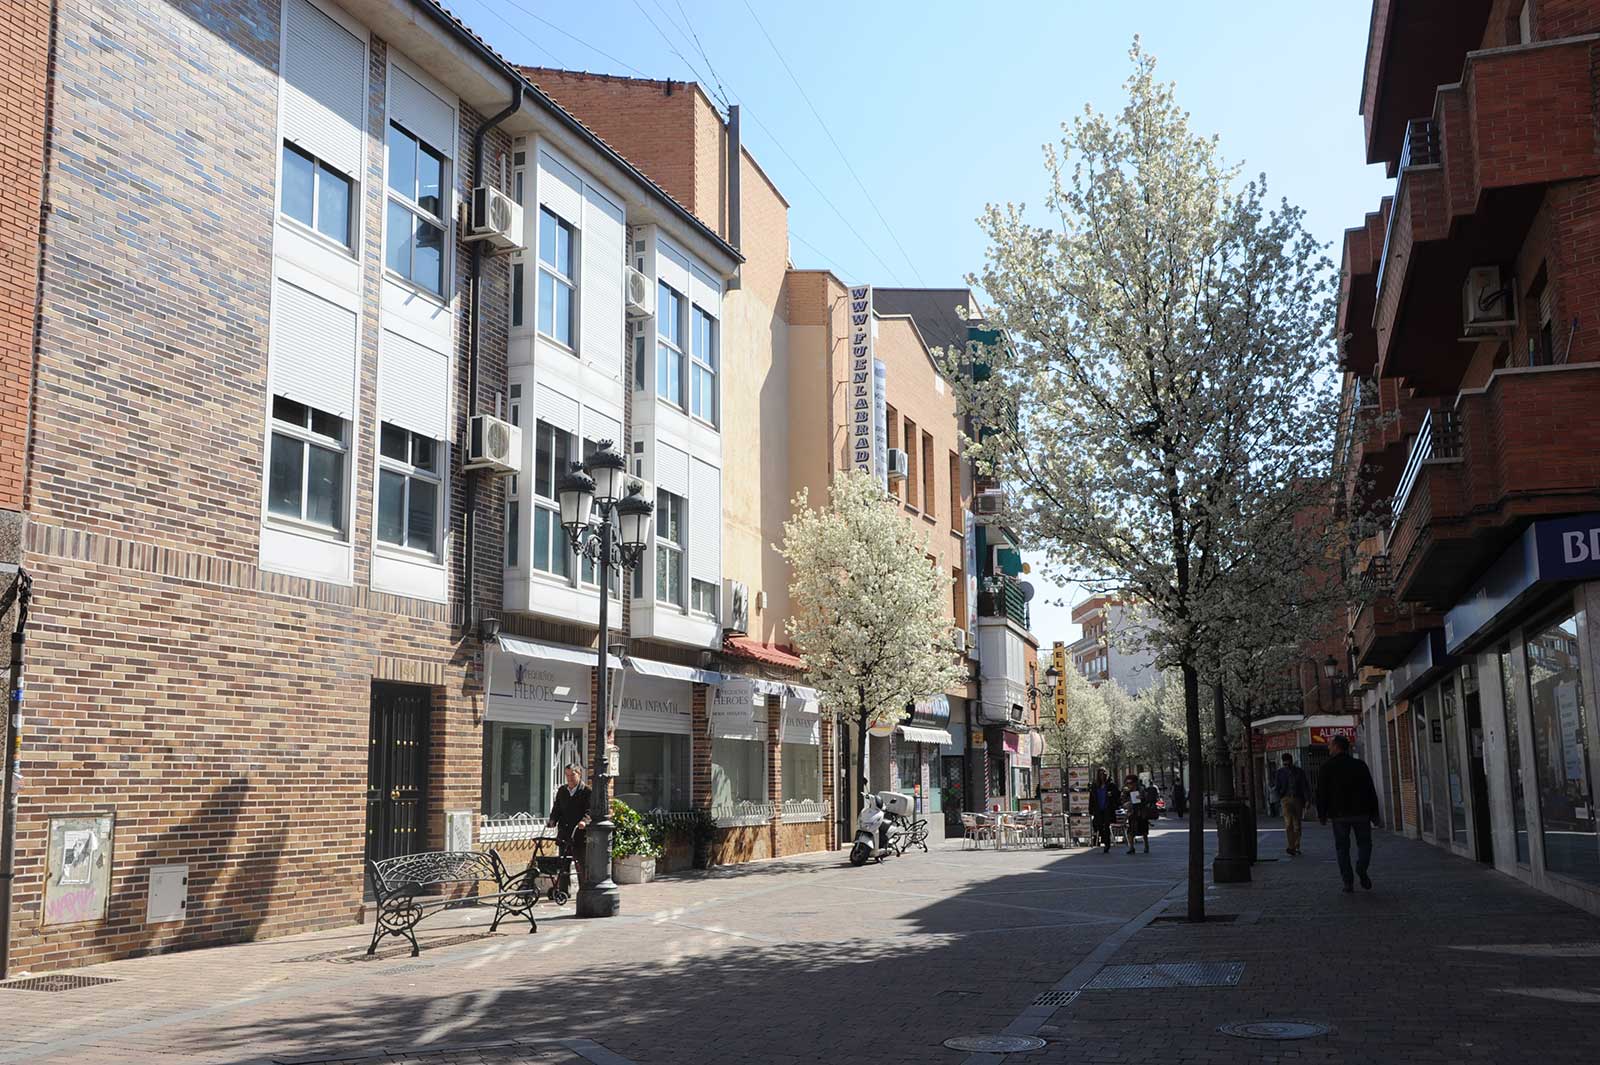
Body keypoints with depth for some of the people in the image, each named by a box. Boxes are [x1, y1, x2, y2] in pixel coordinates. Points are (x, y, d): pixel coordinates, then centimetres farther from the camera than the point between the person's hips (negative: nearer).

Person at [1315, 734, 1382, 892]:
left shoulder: (1327, 767, -2)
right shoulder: (1360, 765, 4)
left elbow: (1321, 792, -3)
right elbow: (1371, 791, 4)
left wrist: (1322, 814, 5)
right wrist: (1375, 814, 8)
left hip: (1339, 814, -1)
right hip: (1361, 813, 1)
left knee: (1342, 847, 6)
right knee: (1364, 843, 12)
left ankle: (1348, 881, 1)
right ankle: (1362, 870, -13)